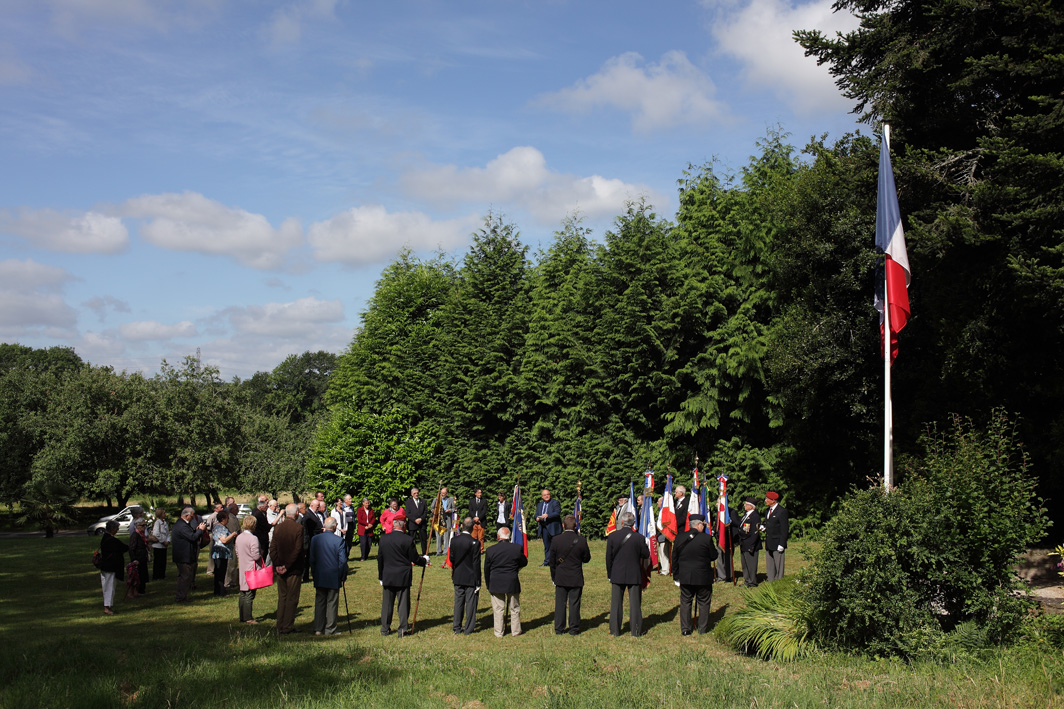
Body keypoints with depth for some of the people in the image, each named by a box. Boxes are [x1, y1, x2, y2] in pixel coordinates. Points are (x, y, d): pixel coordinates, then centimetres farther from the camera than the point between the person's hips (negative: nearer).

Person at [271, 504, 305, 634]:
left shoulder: (277, 528, 3)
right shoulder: (298, 528, -13)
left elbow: (272, 549, 1)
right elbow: (298, 550, -17)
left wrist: (277, 565, 0)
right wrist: (288, 566, -10)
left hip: (280, 569, 5)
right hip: (294, 569, -5)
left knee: (282, 598, 14)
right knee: (292, 598, 3)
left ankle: (280, 627, 17)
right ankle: (288, 627, 4)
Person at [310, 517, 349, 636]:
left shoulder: (315, 539, -1)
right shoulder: (339, 540, -12)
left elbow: (311, 559, 3)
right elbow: (343, 560, -11)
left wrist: (316, 572, 13)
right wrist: (343, 576, 1)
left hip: (319, 577, 3)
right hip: (334, 577, -3)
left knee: (319, 602, 10)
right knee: (332, 603, 5)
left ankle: (318, 629, 12)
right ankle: (330, 629, 7)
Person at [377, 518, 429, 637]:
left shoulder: (384, 539, 0)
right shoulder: (408, 540, -12)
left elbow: (379, 559, 6)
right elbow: (415, 559, -7)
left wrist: (381, 576, 16)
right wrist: (425, 560, 14)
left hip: (387, 577, 3)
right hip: (403, 578, -3)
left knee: (387, 603, 11)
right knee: (403, 603, 4)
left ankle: (385, 628, 17)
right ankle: (403, 629, 4)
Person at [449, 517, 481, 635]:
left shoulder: (454, 541, -3)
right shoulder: (474, 543, -16)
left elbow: (451, 559, 5)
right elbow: (476, 564, -13)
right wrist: (478, 583, -8)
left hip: (458, 578, 4)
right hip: (471, 578, -4)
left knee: (458, 602, 13)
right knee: (471, 603, 5)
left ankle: (457, 627, 19)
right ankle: (468, 628, 10)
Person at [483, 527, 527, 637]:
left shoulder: (490, 550, -7)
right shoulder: (517, 548, -8)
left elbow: (486, 570, 2)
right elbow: (524, 563, 7)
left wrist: (488, 585, 13)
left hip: (495, 584, 0)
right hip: (512, 583, 0)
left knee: (498, 609, 9)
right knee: (514, 609, 13)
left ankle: (499, 632, 13)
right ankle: (516, 631, 20)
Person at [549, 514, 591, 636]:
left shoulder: (556, 540, -7)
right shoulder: (581, 541, -11)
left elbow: (552, 561, 0)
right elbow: (586, 558, 0)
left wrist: (553, 577, 11)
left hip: (560, 578, 1)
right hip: (576, 579, -1)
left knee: (560, 603, 9)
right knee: (574, 603, 6)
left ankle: (559, 629, 13)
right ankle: (574, 629, 10)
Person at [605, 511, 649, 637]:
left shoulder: (612, 536, -7)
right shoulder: (639, 538, -11)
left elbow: (608, 557, -1)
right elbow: (646, 555, -2)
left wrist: (609, 573, 11)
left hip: (617, 575, 1)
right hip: (634, 575, -1)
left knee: (616, 603, 9)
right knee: (635, 603, 6)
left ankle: (615, 631, 12)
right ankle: (636, 631, 9)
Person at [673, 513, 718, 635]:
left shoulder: (680, 537, -2)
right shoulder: (707, 538, -13)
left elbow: (674, 558, 4)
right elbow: (714, 556, -5)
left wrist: (675, 575, 12)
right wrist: (714, 548, 17)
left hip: (685, 577, 3)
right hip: (703, 577, -2)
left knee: (685, 601, 13)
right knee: (704, 602, 12)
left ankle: (685, 629, 13)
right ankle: (703, 628, 17)